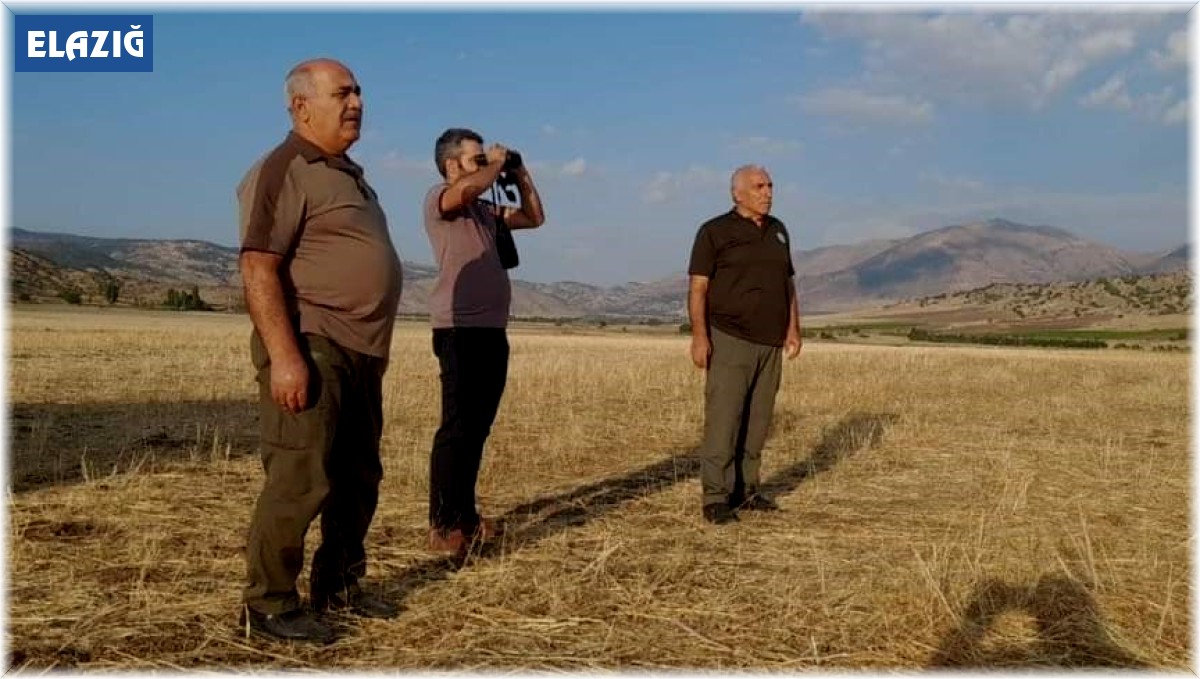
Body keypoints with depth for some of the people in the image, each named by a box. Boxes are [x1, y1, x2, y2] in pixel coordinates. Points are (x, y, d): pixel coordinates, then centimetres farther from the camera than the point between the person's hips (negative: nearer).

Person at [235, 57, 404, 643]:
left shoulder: (347, 172, 20)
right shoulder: (283, 171, -9)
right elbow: (258, 268, -19)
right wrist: (285, 356, -26)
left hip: (359, 351, 10)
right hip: (312, 347, -10)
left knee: (358, 477, 15)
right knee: (299, 479, -7)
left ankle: (338, 585, 29)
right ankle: (268, 605, 6)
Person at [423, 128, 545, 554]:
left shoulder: (485, 209, 20)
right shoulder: (438, 198, -4)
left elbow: (534, 218, 27)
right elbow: (470, 187, -26)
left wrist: (520, 176, 17)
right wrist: (496, 163, -7)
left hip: (492, 329, 9)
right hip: (459, 330, -9)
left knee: (478, 427, 12)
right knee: (457, 427, -10)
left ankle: (464, 515, 21)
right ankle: (441, 526, -6)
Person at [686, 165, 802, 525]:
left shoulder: (778, 231, 14)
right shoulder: (715, 232, -4)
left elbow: (788, 284, 18)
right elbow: (698, 287, -8)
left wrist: (793, 329, 8)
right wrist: (699, 335, -18)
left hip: (770, 342, 6)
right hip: (729, 339, -6)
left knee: (757, 420, 7)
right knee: (723, 417, -9)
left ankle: (745, 490, 15)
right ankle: (715, 498, -6)